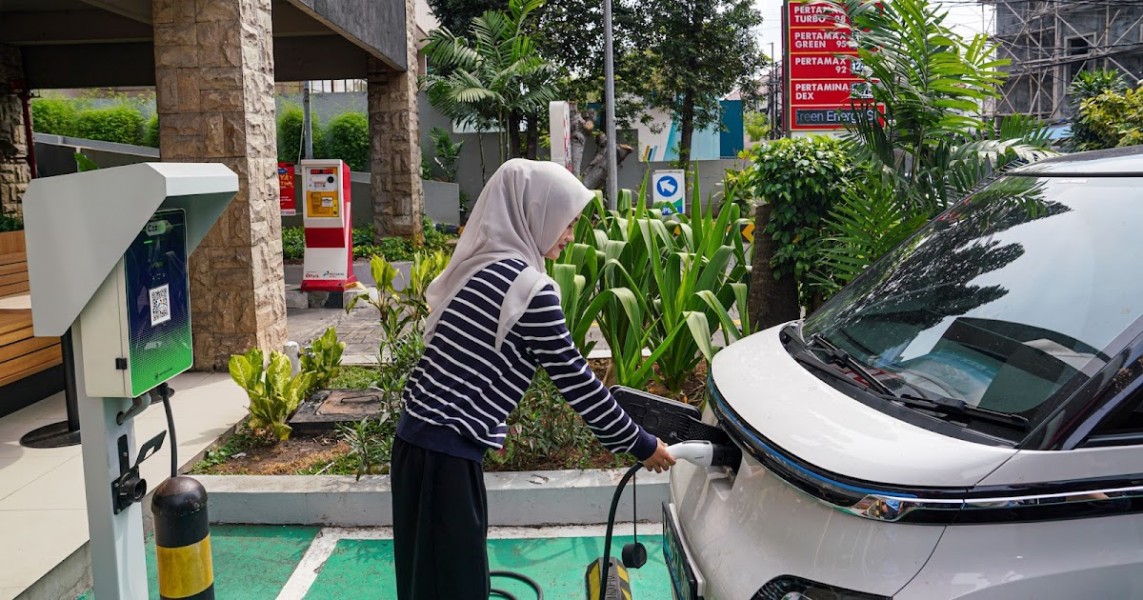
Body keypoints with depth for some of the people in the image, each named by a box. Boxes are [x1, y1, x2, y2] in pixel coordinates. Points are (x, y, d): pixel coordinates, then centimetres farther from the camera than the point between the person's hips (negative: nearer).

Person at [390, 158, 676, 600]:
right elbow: (576, 381, -13)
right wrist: (639, 444, -2)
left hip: (421, 437, 9)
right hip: (446, 453, -9)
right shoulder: (529, 287, -16)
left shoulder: (481, 267, 10)